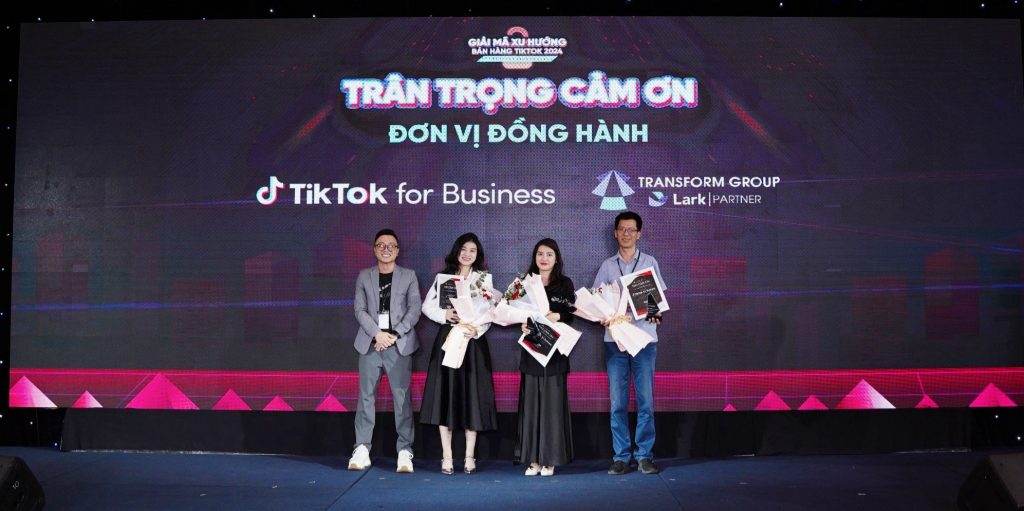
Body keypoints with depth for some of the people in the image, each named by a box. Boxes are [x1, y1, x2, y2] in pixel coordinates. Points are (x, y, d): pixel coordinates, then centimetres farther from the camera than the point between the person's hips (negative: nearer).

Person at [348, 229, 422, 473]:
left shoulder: (409, 276, 9)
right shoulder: (364, 276, 12)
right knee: (366, 396, 0)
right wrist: (377, 333, -10)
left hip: (399, 344, -1)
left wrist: (394, 334, -11)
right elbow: (360, 310, 4)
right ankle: (362, 450, 4)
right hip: (370, 343, 1)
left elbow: (414, 310, 0)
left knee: (403, 397, -5)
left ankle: (405, 452, -3)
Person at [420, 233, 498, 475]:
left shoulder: (485, 278, 7)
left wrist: (478, 330, -19)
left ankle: (469, 456, 7)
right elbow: (427, 306, 7)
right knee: (445, 395, -1)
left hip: (473, 341, -1)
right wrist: (444, 315, -12)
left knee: (471, 395, 0)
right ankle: (447, 456, 3)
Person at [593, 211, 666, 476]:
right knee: (618, 401, 1)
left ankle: (644, 455, 6)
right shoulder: (607, 265, 12)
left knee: (645, 400, -1)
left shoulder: (649, 262, 9)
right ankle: (621, 456, 8)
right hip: (615, 338, 1)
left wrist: (657, 314, -13)